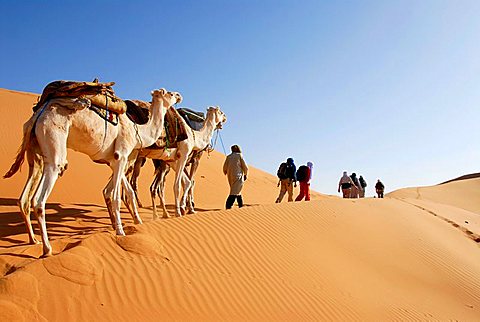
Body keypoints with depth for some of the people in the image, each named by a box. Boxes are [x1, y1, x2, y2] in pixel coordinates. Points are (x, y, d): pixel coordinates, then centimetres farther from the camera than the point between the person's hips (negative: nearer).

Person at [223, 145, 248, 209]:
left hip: (230, 177, 5)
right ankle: (228, 205, -25)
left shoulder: (228, 156, 10)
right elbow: (245, 167, 1)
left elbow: (224, 168, 8)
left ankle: (241, 205, 28)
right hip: (238, 176, -5)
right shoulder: (239, 155, 0)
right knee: (235, 192, -11)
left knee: (237, 190, 21)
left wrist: (226, 174, 25)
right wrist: (245, 175, 16)